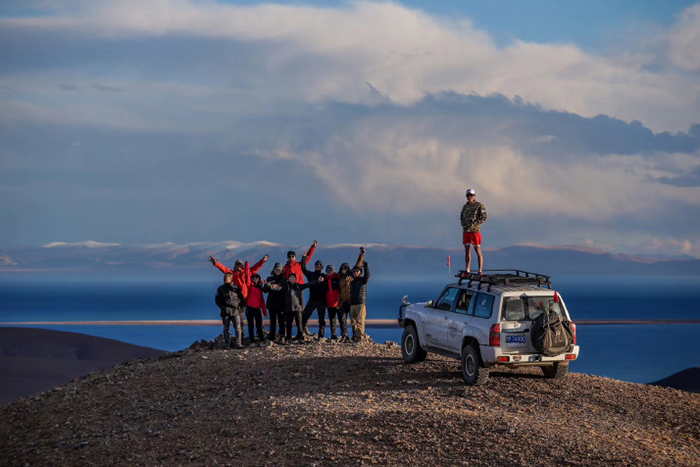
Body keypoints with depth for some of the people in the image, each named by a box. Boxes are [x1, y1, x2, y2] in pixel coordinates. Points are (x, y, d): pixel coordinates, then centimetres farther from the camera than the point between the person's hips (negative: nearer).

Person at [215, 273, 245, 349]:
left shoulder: (236, 288, 10)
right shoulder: (221, 288, 11)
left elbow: (241, 298, 12)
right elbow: (217, 299, 8)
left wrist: (239, 307, -1)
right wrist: (222, 307, -4)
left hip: (235, 311, -1)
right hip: (225, 311, 1)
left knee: (238, 327, -8)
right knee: (226, 328, 2)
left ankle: (238, 344, -7)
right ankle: (227, 344, 6)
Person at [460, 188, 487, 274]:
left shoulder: (479, 206, -3)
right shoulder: (465, 206, 16)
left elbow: (484, 218, -10)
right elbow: (462, 217, 23)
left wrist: (473, 224, -16)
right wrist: (463, 224, 2)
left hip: (475, 231, -6)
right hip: (466, 231, 6)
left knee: (478, 251, -5)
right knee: (467, 250, 5)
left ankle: (480, 270, -4)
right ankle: (467, 270, 7)